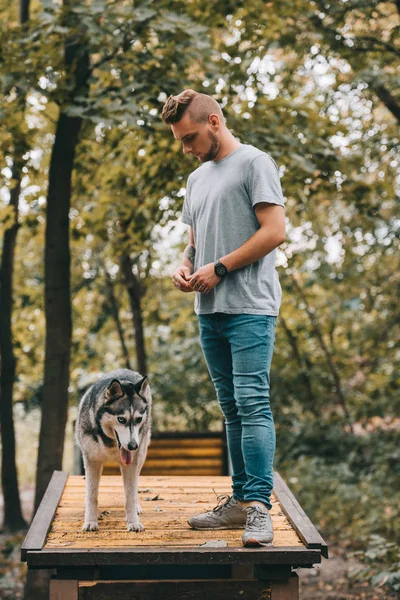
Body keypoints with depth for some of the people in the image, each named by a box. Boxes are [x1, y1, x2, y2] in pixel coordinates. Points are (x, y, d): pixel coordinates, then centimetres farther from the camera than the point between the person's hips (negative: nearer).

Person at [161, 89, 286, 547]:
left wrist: (219, 268, -12)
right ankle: (240, 500, 14)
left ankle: (259, 507, -14)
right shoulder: (197, 178, 22)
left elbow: (274, 232, -12)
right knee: (232, 408, 9)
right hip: (210, 311, 8)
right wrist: (184, 267, 4)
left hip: (250, 308, -8)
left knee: (252, 403, -14)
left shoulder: (254, 163, -3)